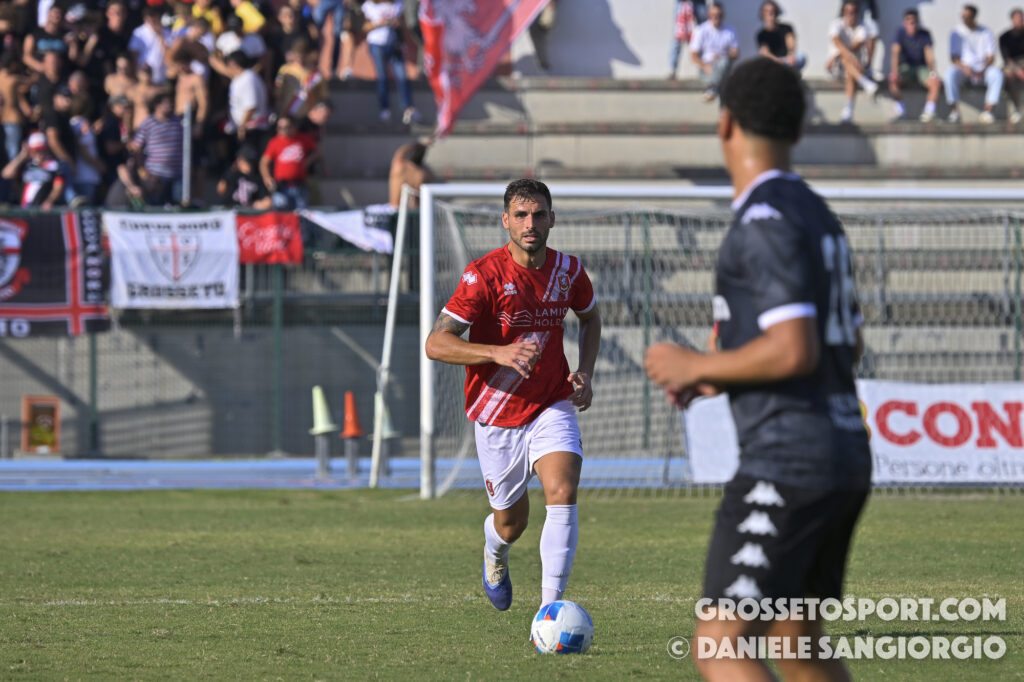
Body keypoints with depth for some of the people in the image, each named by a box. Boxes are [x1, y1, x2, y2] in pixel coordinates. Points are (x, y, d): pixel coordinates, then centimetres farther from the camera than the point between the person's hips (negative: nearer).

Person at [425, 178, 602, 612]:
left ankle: (550, 609, -21)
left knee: (563, 493, -23)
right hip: (497, 417, -2)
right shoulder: (484, 275, -18)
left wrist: (585, 372, 4)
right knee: (511, 523, 10)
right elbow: (436, 344, -23)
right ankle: (494, 552, 50)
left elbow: (589, 316, 20)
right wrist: (498, 353, -37)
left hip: (552, 407, 2)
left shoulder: (568, 271, -3)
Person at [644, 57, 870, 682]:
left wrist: (697, 367, -8)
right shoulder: (819, 217, 16)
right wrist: (724, 372, 22)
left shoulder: (765, 220, -14)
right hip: (845, 454, 10)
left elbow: (795, 351, -22)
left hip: (788, 462, -10)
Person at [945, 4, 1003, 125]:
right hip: (963, 68, 0)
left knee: (997, 74, -31)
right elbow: (954, 57, -4)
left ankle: (987, 111, -32)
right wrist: (963, 67, -26)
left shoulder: (986, 34, 4)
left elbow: (991, 57, -2)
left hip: (983, 69, 0)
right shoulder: (956, 33, 4)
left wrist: (983, 71, -21)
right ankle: (954, 111, -31)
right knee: (950, 72, -33)